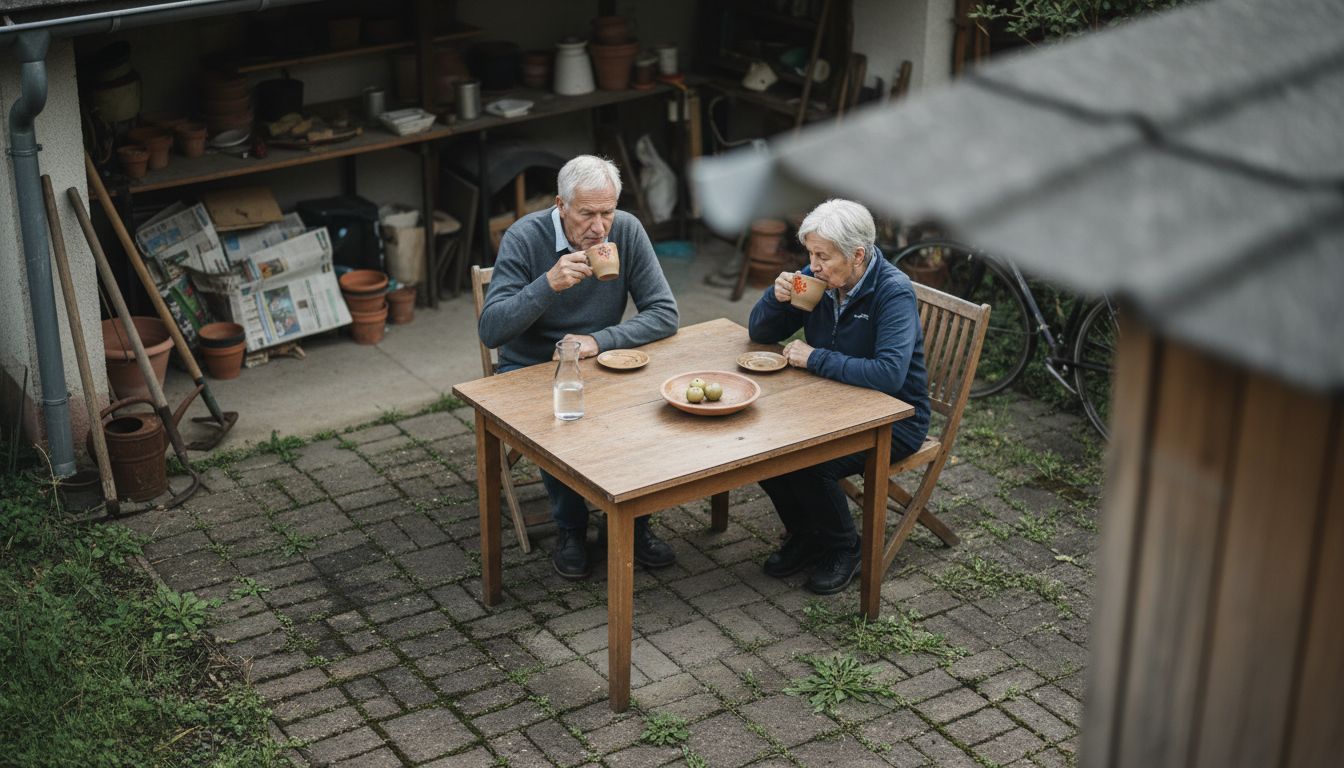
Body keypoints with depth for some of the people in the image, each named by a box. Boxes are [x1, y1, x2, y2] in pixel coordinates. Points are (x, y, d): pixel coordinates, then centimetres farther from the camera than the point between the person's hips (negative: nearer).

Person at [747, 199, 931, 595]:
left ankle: (843, 547, 0)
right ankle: (804, 536, 8)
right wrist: (777, 296, -14)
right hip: (833, 406, 7)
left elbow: (890, 373, -35)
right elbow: (759, 333, 9)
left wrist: (815, 358, -26)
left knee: (807, 464, -29)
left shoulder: (893, 292, -22)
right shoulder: (817, 280, -2)